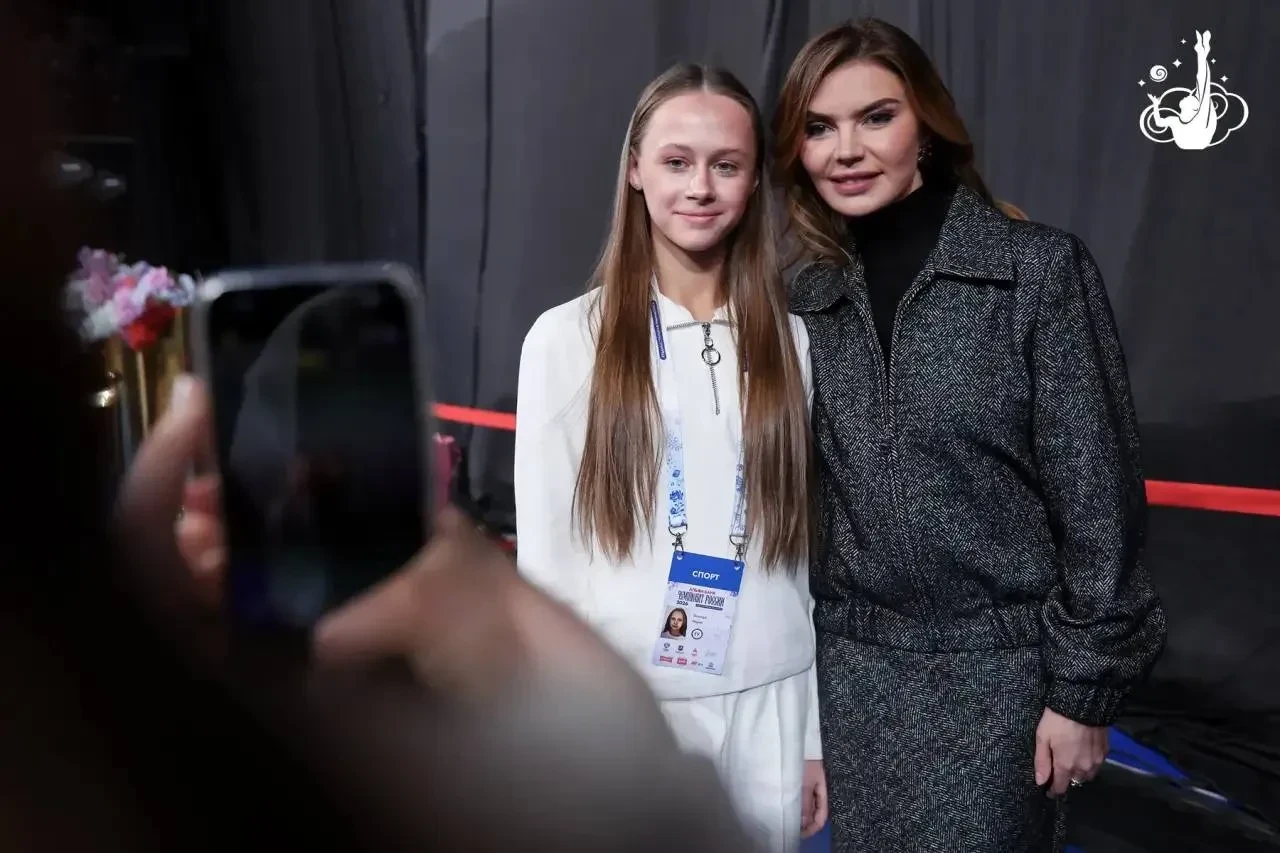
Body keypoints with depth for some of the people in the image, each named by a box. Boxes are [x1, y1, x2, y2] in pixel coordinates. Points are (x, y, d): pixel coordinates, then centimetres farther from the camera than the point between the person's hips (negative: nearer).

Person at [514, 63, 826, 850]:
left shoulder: (790, 342, 3)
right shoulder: (569, 337, -6)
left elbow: (804, 546, 7)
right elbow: (545, 557, -3)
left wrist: (815, 731, 8)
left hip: (765, 708, 3)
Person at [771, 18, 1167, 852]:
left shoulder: (1042, 270, -10)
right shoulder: (810, 300, 3)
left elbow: (1098, 494, -9)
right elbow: (803, 500, 9)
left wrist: (1085, 686, -9)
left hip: (997, 668, -4)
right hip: (855, 667, 4)